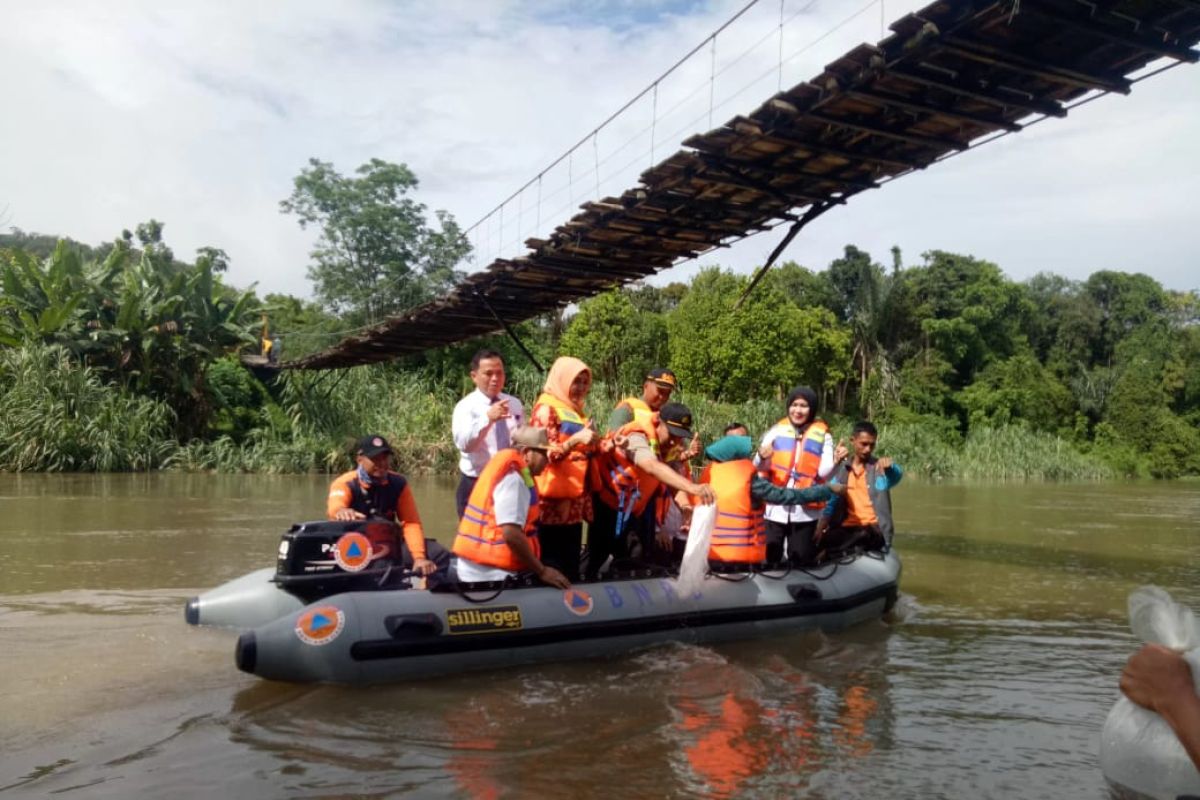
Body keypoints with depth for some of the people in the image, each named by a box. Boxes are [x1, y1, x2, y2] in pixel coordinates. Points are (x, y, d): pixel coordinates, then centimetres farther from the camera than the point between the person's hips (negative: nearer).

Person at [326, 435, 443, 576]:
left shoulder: (398, 483, 0)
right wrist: (341, 511, -62)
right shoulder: (345, 483, -12)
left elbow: (411, 523, -5)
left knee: (439, 554, -14)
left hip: (388, 546, 4)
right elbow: (335, 506, -35)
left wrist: (419, 557, -21)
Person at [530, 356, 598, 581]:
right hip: (554, 499, -8)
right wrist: (576, 439, -26)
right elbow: (545, 453, -14)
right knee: (553, 564, -7)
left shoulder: (575, 411, 19)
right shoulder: (546, 409, -7)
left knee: (572, 561, 9)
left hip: (575, 498, 8)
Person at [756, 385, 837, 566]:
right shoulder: (776, 431, 3)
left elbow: (824, 471, -4)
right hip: (775, 507, 0)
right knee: (769, 561, 5)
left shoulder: (822, 435, 4)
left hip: (805, 510, 0)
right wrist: (763, 458, -28)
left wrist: (836, 461, -24)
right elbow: (759, 468, -5)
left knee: (801, 562, 9)